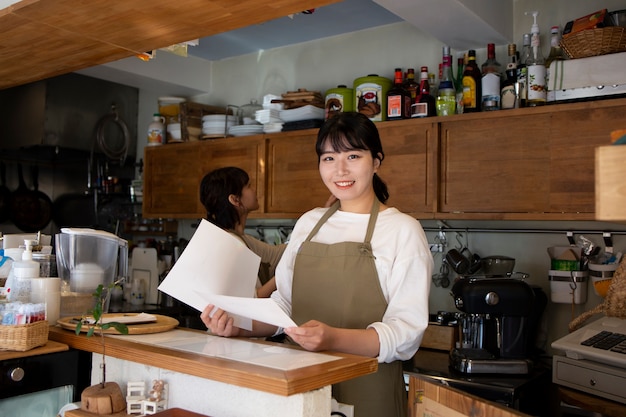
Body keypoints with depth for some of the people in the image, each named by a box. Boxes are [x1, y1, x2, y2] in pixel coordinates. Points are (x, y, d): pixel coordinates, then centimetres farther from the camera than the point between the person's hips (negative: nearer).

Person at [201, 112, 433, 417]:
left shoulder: (403, 230, -9)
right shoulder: (308, 223, 6)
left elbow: (407, 329, -16)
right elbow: (284, 302, 7)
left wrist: (333, 338, -32)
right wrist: (239, 326, -12)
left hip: (368, 391, -4)